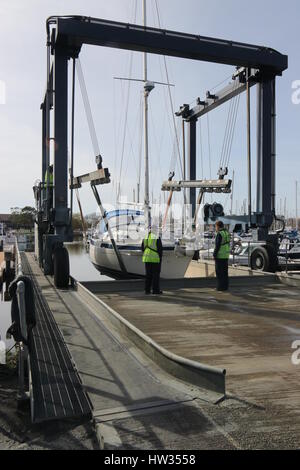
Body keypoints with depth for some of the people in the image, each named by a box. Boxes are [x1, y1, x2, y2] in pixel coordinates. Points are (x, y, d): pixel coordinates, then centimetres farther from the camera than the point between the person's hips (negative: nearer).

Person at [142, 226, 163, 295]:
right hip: (155, 258, -5)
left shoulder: (145, 237, 8)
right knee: (156, 274, 1)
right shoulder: (157, 238, -9)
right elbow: (160, 249, -10)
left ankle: (147, 290, 10)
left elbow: (143, 248, 13)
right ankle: (155, 290, 3)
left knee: (148, 275, 11)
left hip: (147, 258, 6)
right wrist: (160, 258, -2)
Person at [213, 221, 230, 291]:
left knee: (219, 271, -2)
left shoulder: (220, 234, -16)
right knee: (224, 271, 12)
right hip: (226, 255, 9)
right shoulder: (227, 233, 11)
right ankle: (225, 286, 15)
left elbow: (218, 245, -20)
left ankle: (221, 287, -1)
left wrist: (214, 254, -15)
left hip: (220, 255, -9)